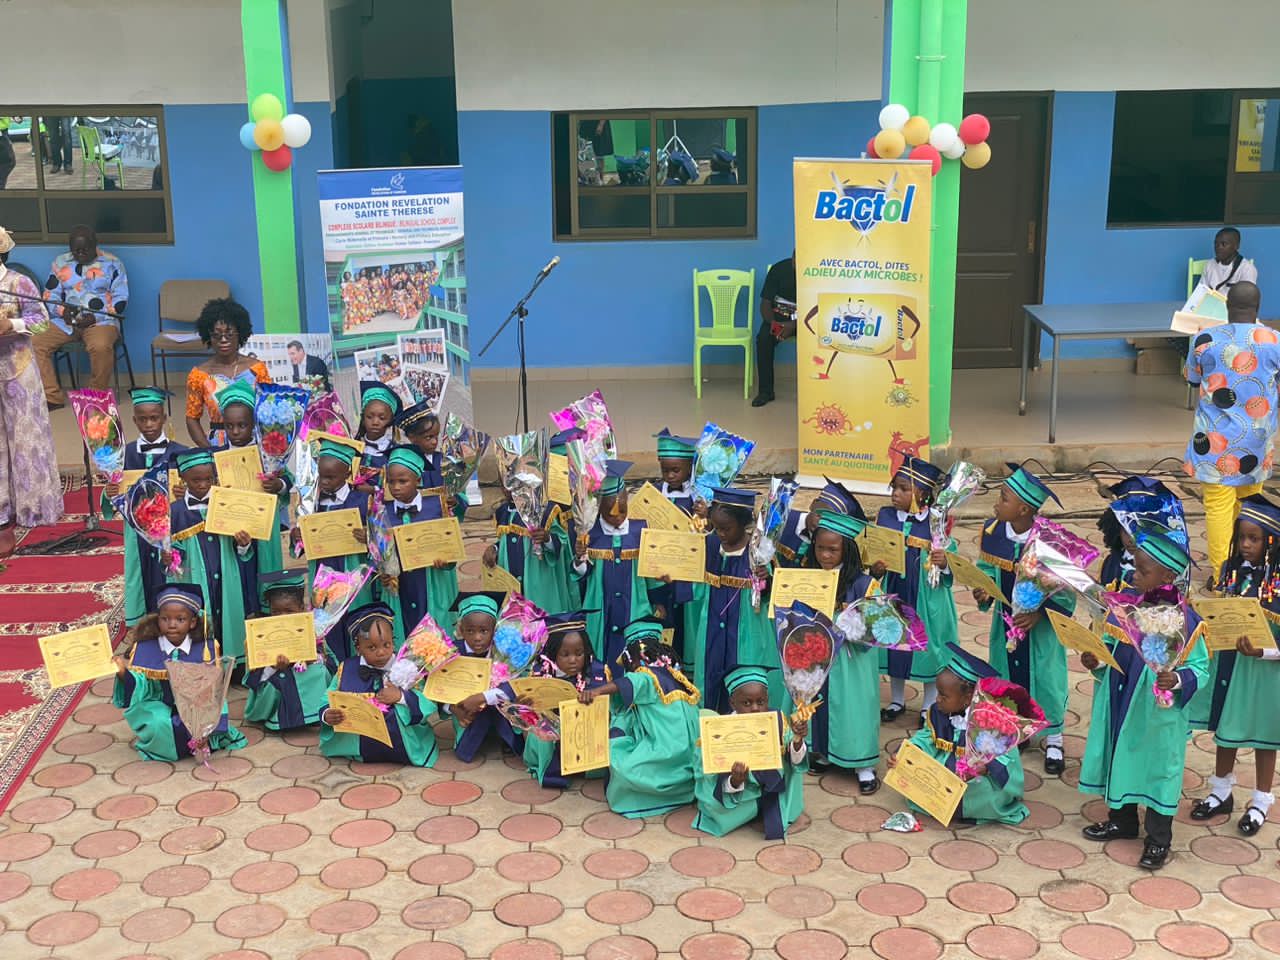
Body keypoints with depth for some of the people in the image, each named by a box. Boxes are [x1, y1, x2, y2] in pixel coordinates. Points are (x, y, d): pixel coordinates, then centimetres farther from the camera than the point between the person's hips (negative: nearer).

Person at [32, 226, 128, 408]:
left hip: (101, 321, -4)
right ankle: (52, 396, -13)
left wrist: (95, 318, -14)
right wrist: (62, 311, -11)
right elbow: (50, 296, 12)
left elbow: (120, 299, -2)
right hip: (65, 321, 4)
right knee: (34, 343, -21)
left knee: (100, 346, -38)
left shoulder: (111, 263, 3)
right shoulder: (60, 263, 12)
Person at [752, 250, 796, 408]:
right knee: (763, 338, -29)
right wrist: (773, 322, -27)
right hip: (778, 316, 1)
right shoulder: (778, 269, -10)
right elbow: (765, 303, -7)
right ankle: (765, 391, -20)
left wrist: (793, 325, -31)